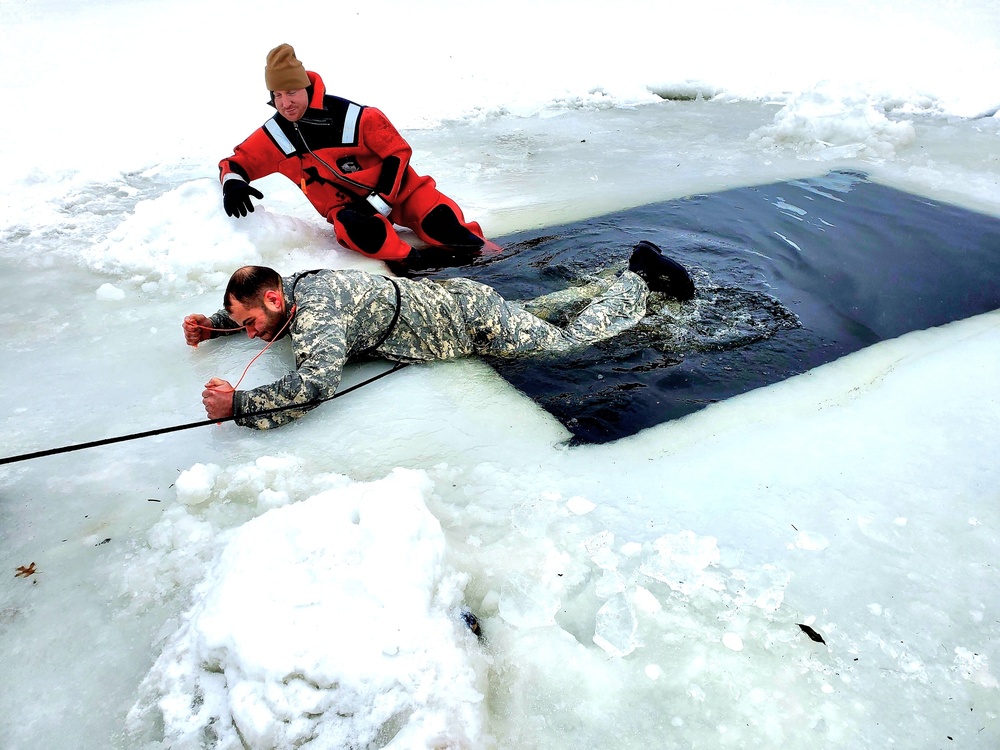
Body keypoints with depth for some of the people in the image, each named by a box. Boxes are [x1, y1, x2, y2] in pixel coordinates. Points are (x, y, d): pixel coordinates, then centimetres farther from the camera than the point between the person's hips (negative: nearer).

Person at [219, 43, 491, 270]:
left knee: (440, 224, -26)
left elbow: (398, 152, -10)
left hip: (393, 189, -1)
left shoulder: (357, 117, -19)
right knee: (354, 227, -36)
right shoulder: (275, 134, -6)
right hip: (346, 206, 2)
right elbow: (236, 162, 6)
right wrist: (233, 182, -19)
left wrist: (380, 200, -16)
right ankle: (415, 260, -36)